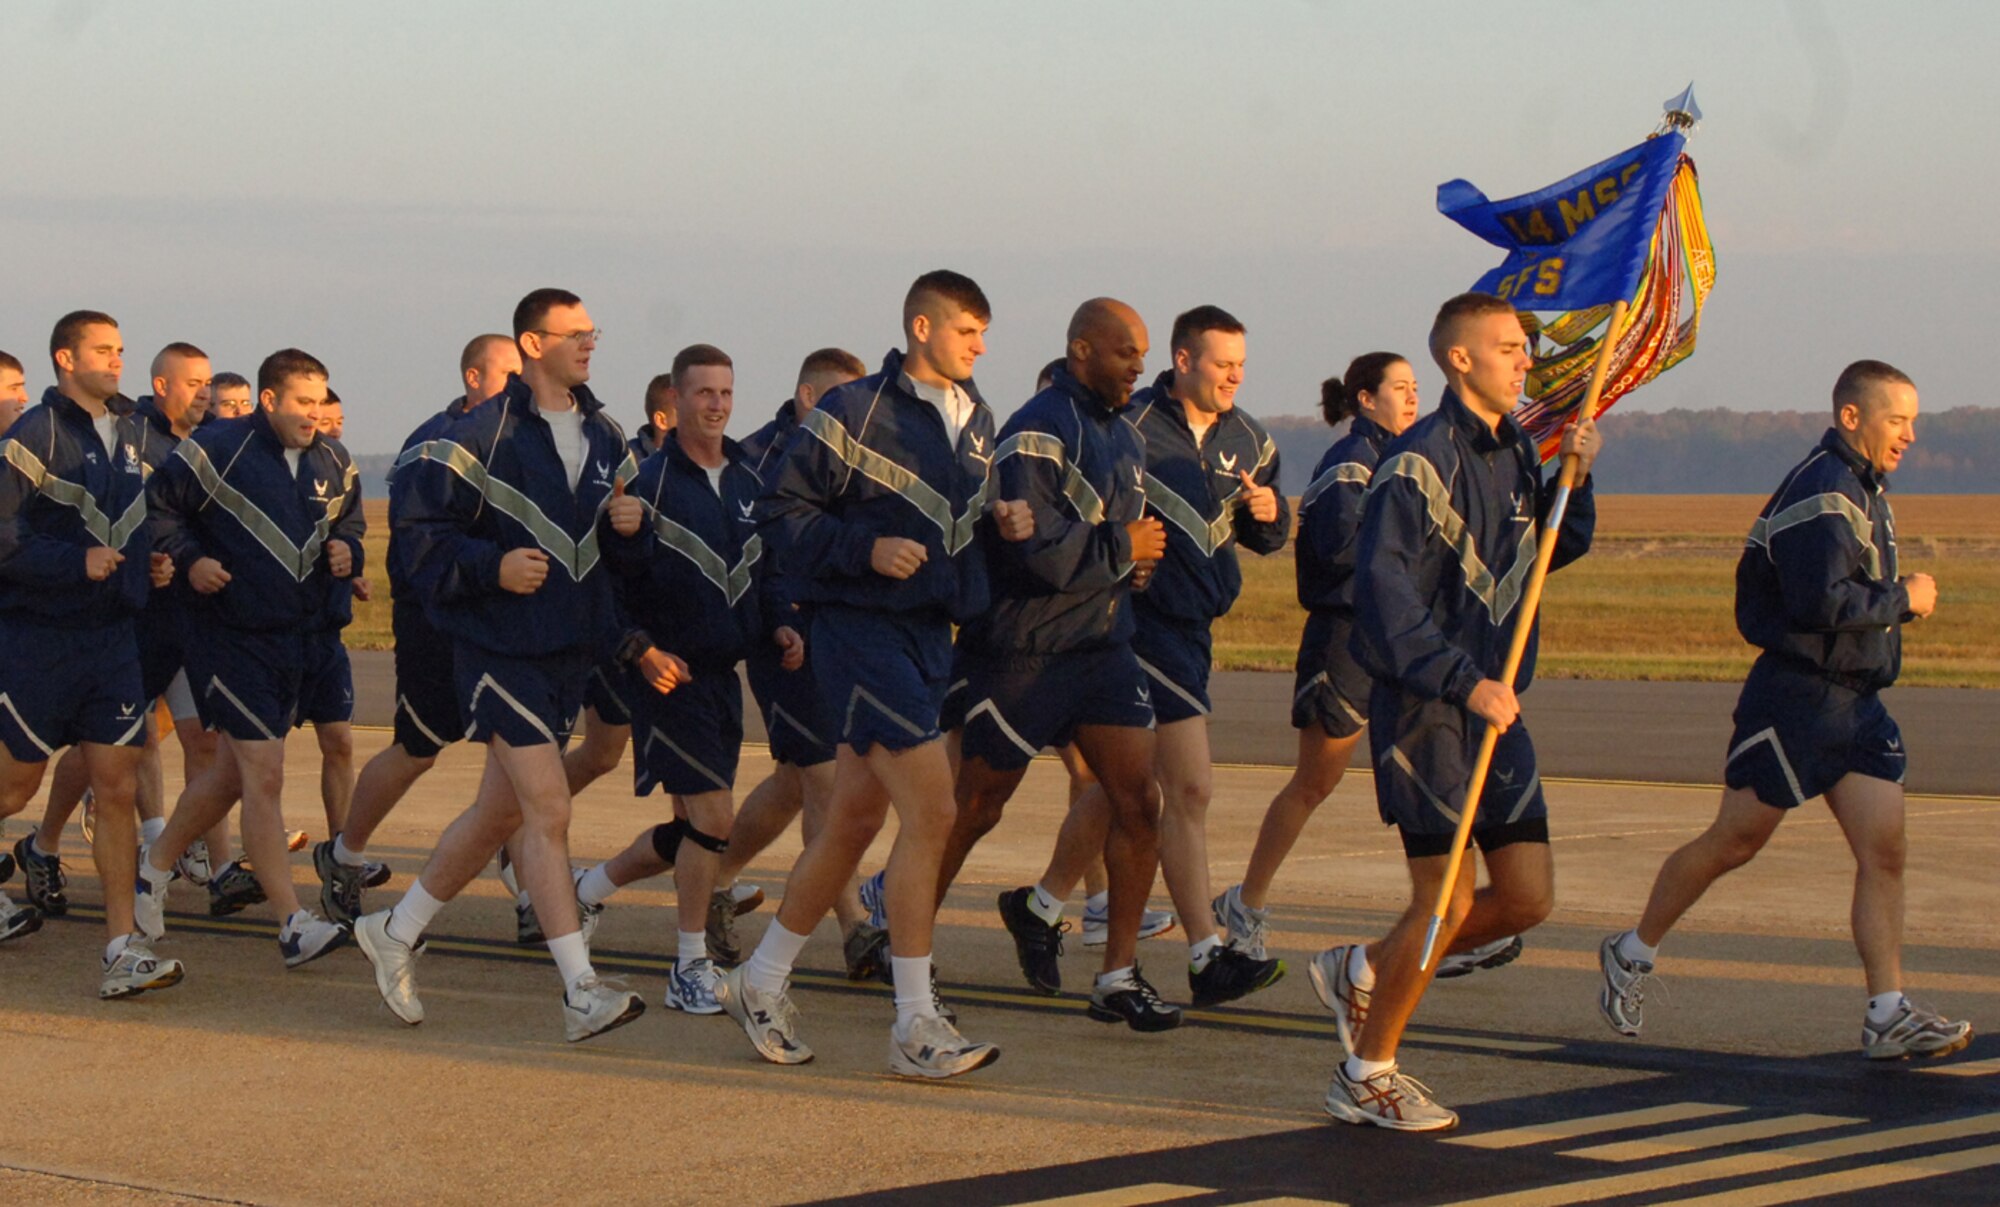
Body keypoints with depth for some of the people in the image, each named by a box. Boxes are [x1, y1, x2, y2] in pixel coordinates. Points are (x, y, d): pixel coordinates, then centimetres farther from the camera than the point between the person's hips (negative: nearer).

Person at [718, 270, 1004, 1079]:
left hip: (930, 635, 8)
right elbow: (780, 515, -9)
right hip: (863, 627, -8)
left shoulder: (977, 422, 13)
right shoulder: (854, 414, -10)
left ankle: (761, 982, 28)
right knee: (931, 811, -14)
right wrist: (866, 549, -20)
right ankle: (915, 1027, -9)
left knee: (853, 821, 13)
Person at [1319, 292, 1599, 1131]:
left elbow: (1557, 550, 23)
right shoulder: (1420, 463, -14)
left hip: (1493, 705, 8)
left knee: (1527, 896, 5)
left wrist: (1574, 477, 5)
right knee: (1447, 899, -7)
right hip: (1423, 708, -8)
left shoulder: (1514, 449, 11)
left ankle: (1364, 972, 25)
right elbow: (1384, 594, -22)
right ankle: (1367, 1077, 10)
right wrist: (1465, 681, -28)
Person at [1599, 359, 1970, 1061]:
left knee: (1886, 849, -2)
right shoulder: (1821, 491, -16)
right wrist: (1903, 600, -14)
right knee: (1733, 843, 2)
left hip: (1857, 701, 9)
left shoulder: (1865, 490, 16)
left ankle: (1888, 1016, -2)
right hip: (1796, 698, -9)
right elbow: (1819, 602, -25)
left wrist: (1898, 599, 4)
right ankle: (1631, 956, 20)